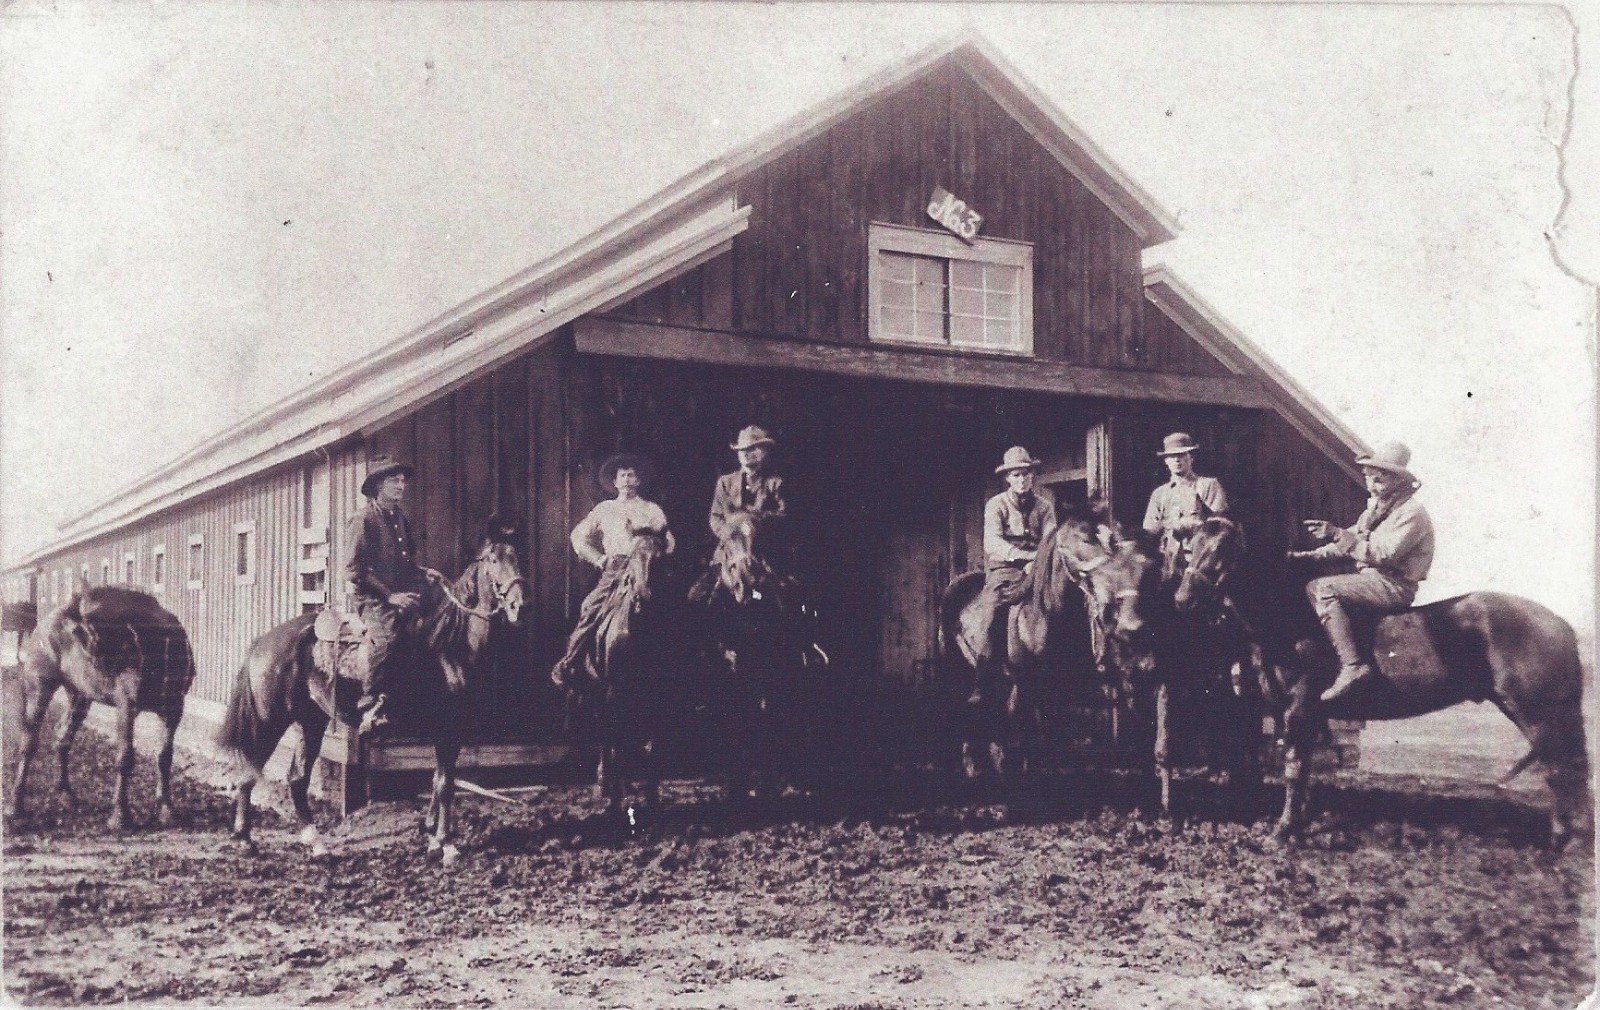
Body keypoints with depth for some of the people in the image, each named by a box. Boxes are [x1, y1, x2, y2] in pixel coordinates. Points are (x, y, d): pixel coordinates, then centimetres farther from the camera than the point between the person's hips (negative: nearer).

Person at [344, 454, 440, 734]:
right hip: (373, 599, -8)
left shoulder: (401, 520, 19)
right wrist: (389, 596, -16)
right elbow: (353, 570, -10)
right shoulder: (362, 521, -4)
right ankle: (369, 705, -26)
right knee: (386, 637, -34)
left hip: (404, 595, 8)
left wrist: (423, 572, 7)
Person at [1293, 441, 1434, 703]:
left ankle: (1352, 665, -34)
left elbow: (1384, 553, -22)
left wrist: (1338, 534, -27)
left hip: (1394, 586, -10)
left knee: (1320, 589, -26)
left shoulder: (1411, 513, -12)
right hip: (1370, 578, 10)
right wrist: (1309, 555, 10)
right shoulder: (1375, 508, 17)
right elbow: (1352, 543, 22)